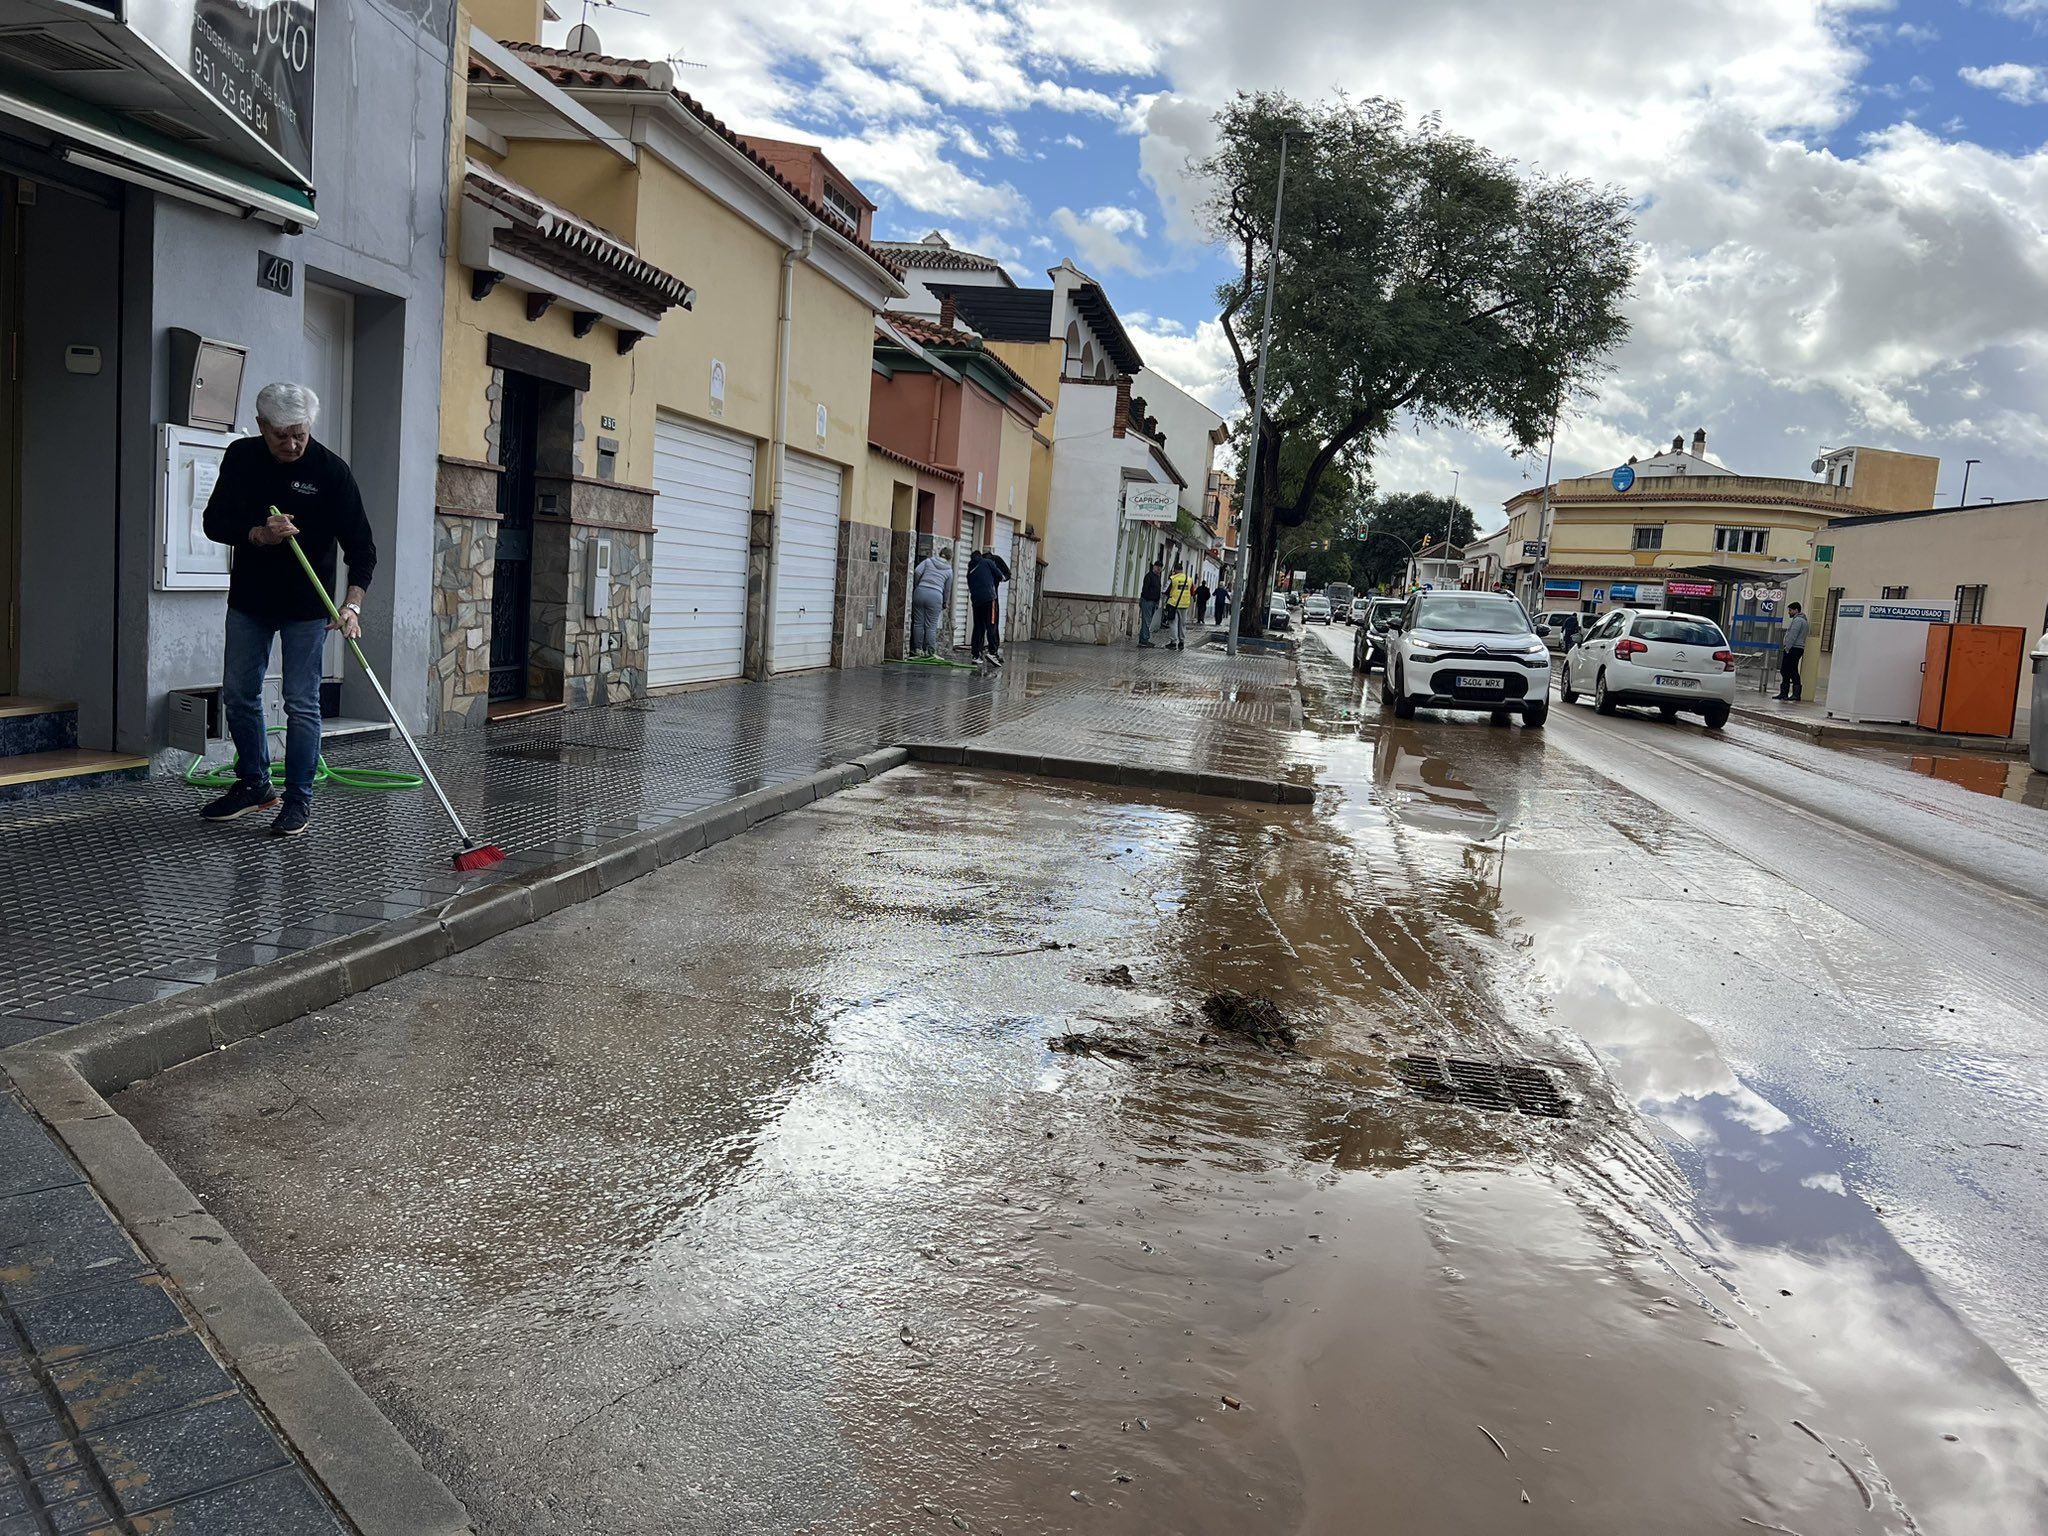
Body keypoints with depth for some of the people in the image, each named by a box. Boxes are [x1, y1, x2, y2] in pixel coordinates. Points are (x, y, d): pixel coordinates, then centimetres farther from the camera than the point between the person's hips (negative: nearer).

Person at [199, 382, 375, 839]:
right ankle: (255, 784, 27)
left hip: (306, 607, -4)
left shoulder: (330, 468, -14)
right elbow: (213, 522, -3)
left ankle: (299, 799, 7)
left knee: (302, 703, -3)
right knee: (237, 695, 11)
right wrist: (258, 535, -24)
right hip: (249, 598, 5)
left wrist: (352, 604, -29)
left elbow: (360, 544, -16)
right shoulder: (241, 458, -3)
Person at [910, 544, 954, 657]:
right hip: (936, 595, -1)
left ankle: (918, 649, 10)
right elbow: (947, 589, 19)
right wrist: (945, 604, 32)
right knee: (931, 626, 3)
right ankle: (930, 651, 2)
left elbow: (917, 572, -2)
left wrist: (916, 586, 13)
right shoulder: (949, 570, 13)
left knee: (918, 623, 7)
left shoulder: (928, 561, 11)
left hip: (920, 592, 1)